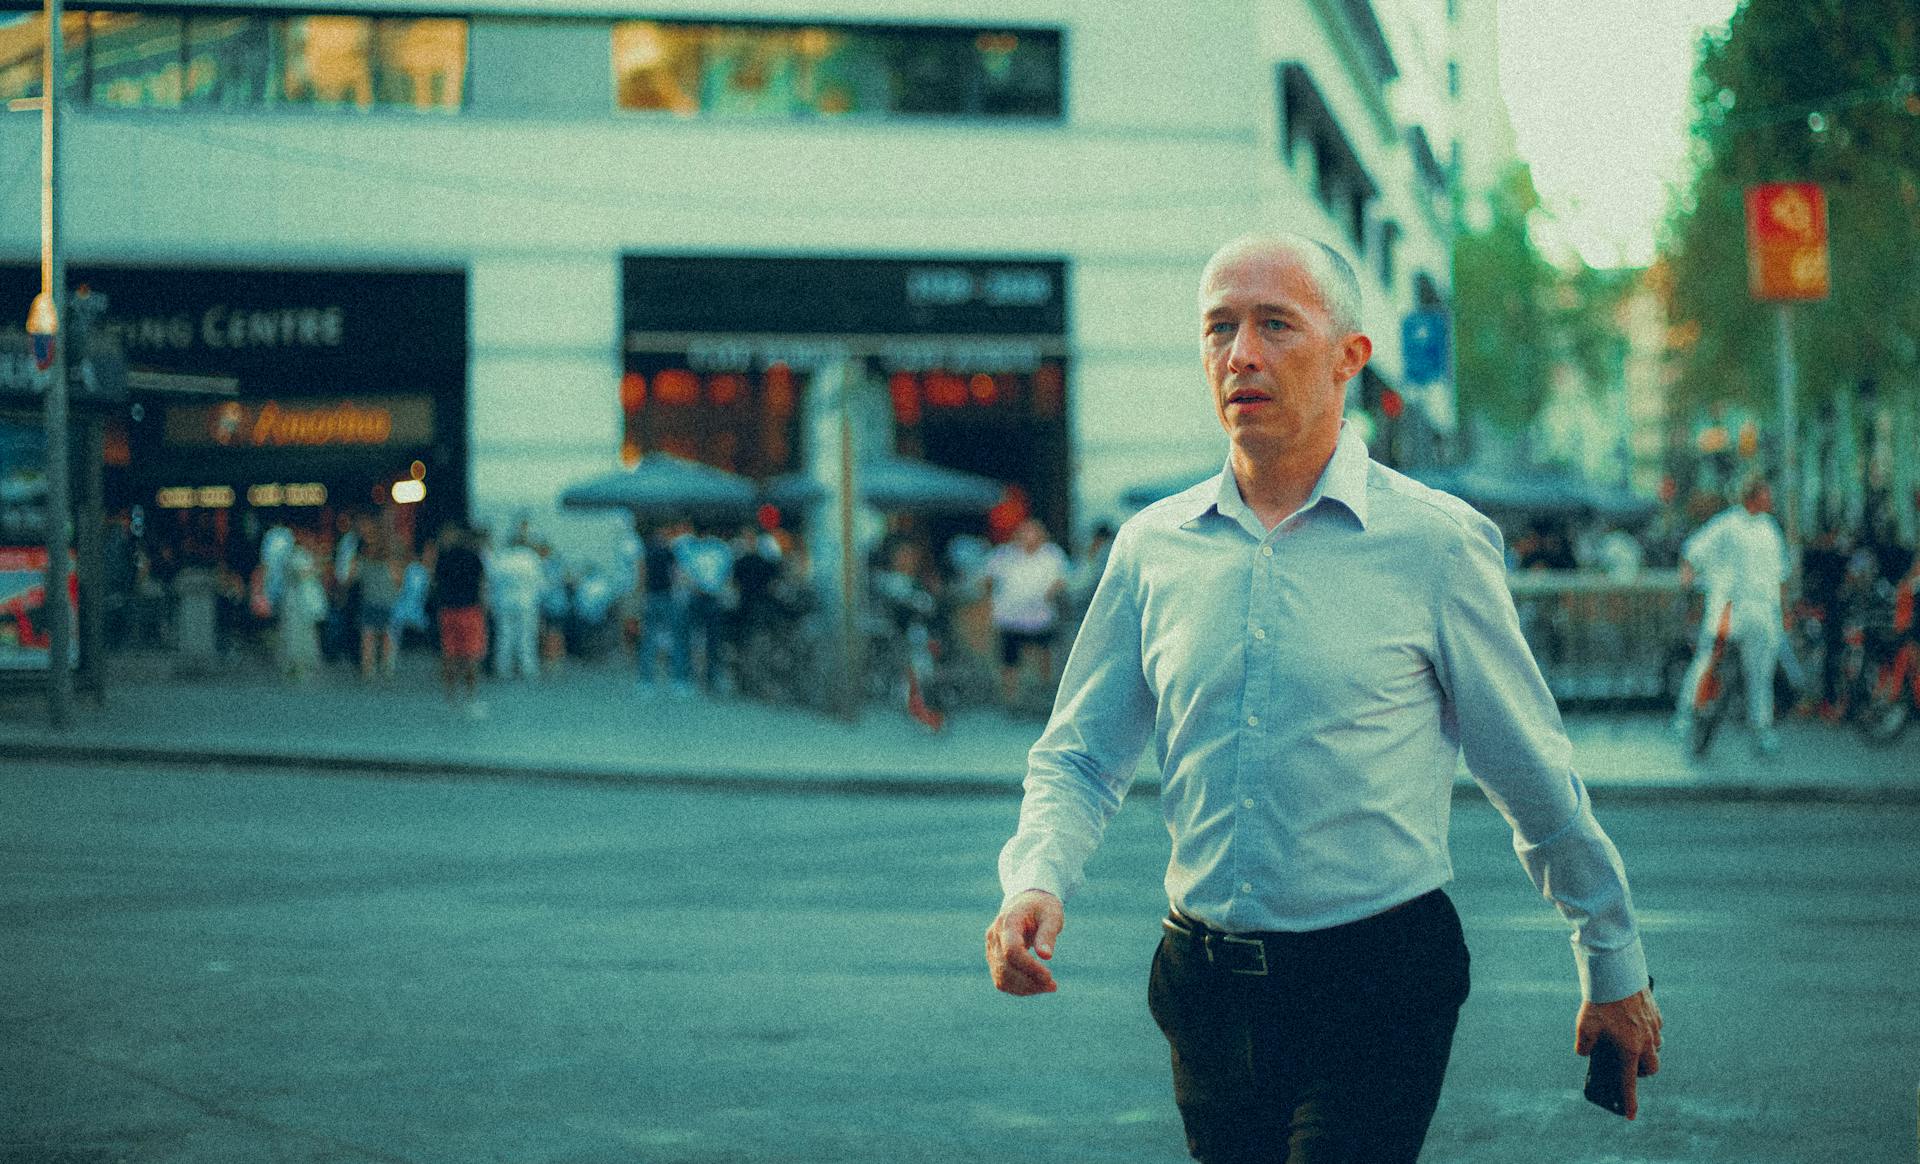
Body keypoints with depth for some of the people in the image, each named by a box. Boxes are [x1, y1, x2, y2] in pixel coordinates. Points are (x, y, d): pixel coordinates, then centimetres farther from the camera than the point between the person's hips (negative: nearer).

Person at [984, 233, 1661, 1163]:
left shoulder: (1437, 543, -5)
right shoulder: (1152, 546, 5)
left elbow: (1534, 779, 2)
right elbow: (1078, 756, 9)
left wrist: (1613, 972, 10)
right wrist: (1035, 882, -11)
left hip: (1378, 987, -4)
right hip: (1204, 981, 4)